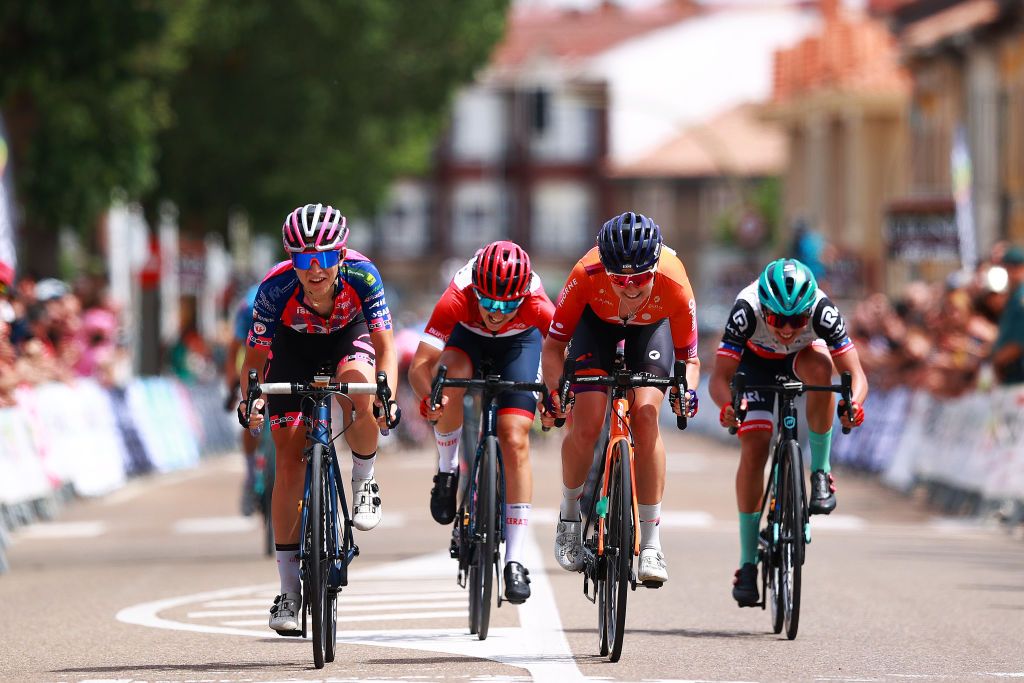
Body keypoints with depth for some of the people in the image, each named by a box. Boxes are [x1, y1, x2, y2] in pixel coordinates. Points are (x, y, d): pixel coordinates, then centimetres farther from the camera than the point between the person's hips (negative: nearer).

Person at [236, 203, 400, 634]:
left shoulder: (362, 276, -33)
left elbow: (385, 346, -30)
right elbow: (255, 357, -22)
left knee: (361, 399, -35)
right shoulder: (276, 288, -33)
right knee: (290, 463, -7)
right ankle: (289, 590, 1)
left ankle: (363, 483, -1)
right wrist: (250, 401, -40)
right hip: (294, 348, 0)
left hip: (348, 337, 0)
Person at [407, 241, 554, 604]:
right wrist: (427, 398, -56)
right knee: (451, 376, -35)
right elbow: (420, 364, -39)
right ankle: (447, 471, -10)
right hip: (468, 338, 0)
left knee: (515, 442, -14)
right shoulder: (456, 300, -39)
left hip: (518, 342, 0)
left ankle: (514, 560, -10)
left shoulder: (537, 307, -38)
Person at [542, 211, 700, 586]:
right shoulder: (587, 274, -38)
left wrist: (686, 388, -42)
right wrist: (554, 390, -42)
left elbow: (689, 357, -22)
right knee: (585, 425, -14)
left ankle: (651, 545, -13)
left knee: (645, 418, -19)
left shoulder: (674, 284, -38)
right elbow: (553, 344, -26)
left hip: (651, 326, 0)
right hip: (597, 320, 0)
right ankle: (569, 516, 14)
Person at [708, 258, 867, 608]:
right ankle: (748, 561, -7)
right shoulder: (747, 309, -38)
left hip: (802, 356, 0)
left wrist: (854, 403, -58)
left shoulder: (821, 309, -37)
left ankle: (820, 472, -19)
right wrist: (727, 405, -60)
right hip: (756, 361, 0)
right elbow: (719, 377, -39)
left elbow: (855, 372, -36)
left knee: (821, 366, -36)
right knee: (754, 449, -16)